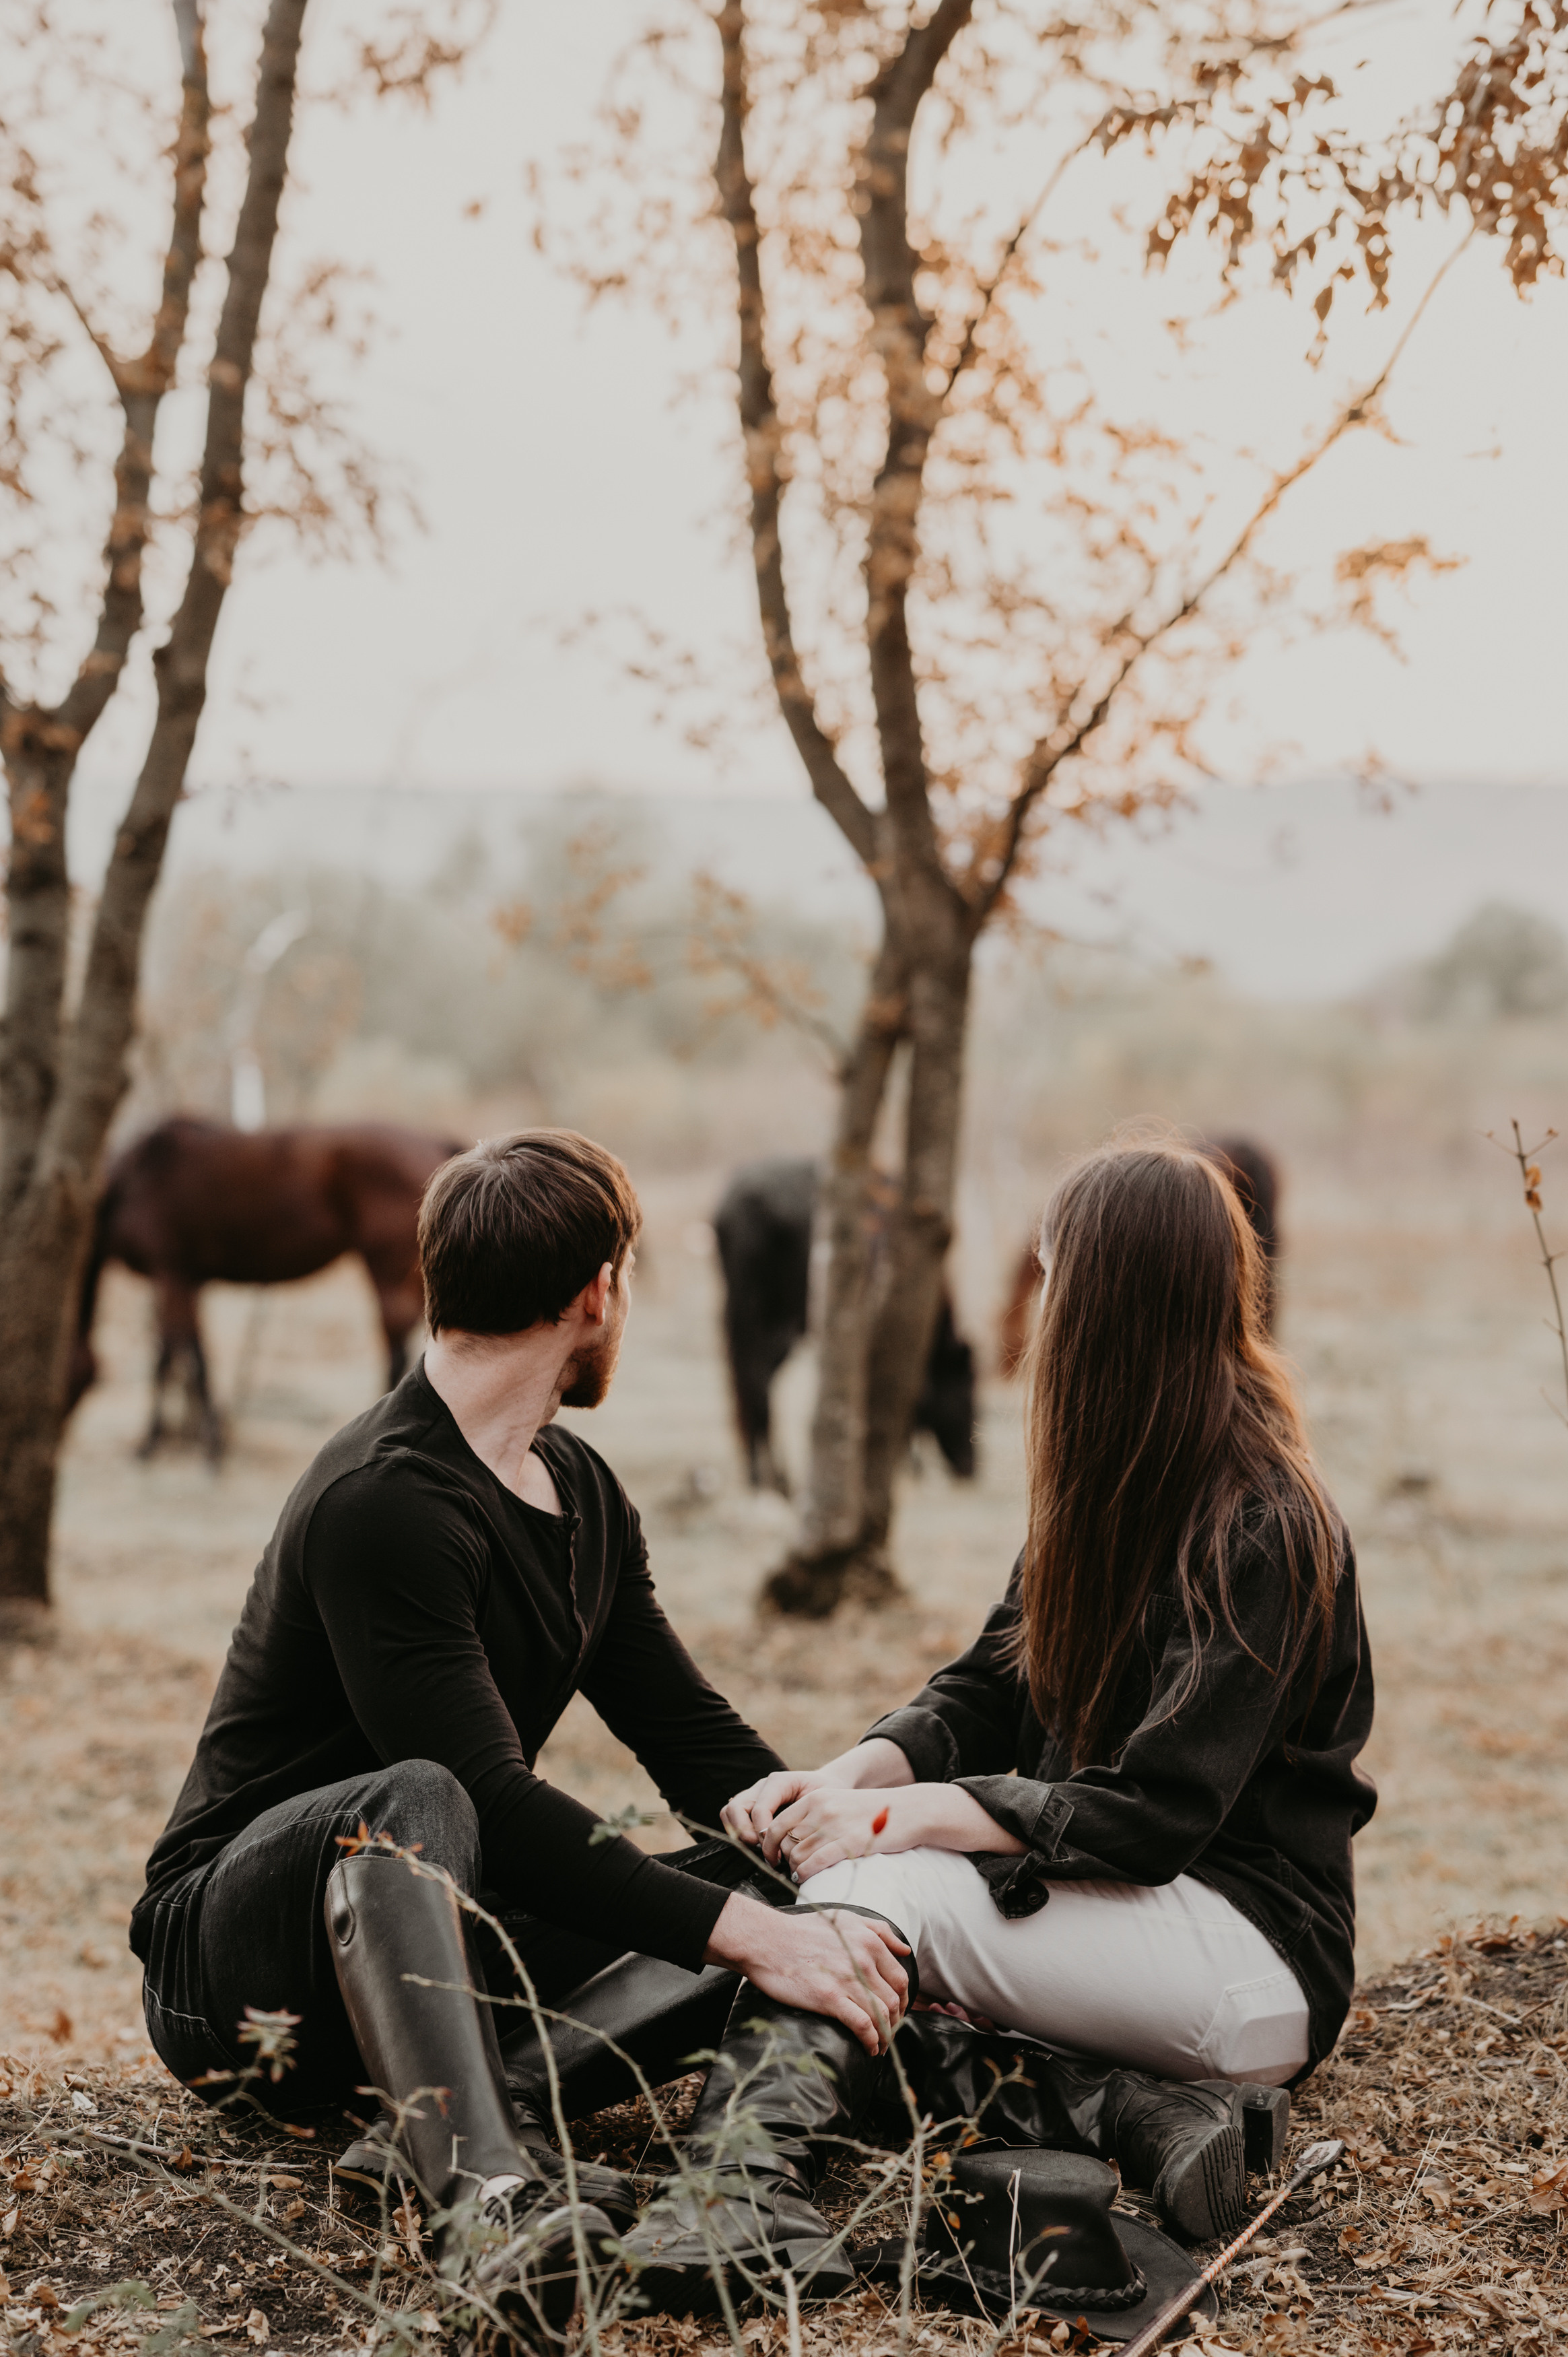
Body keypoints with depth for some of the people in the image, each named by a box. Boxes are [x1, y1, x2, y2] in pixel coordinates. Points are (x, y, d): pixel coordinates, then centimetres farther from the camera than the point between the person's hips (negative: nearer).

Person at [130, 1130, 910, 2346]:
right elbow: (491, 1800, -27)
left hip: (446, 1933, 8)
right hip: (239, 1960, -8)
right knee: (412, 1800, -40)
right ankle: (493, 2202, -59)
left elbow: (694, 1736, 10)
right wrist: (745, 1934, -30)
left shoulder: (582, 1492, 12)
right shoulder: (381, 1504, -19)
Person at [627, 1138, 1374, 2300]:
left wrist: (911, 1815, -25)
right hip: (1123, 1899, 9)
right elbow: (988, 1692, 10)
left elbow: (1156, 1813, -23)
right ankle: (1135, 2100, -17)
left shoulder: (1264, 1529, -19)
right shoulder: (1114, 1493, 10)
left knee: (884, 1889, -26)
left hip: (1258, 1953, -9)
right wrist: (853, 1773, -10)